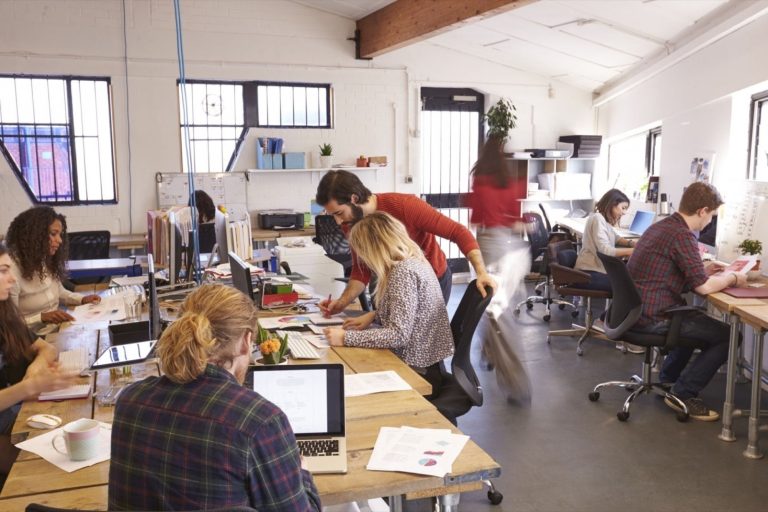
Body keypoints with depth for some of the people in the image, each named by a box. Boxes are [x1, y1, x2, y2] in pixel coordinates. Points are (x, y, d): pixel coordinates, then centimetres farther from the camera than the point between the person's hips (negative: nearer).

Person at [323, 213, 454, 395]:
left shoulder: (404, 271, -21)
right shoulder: (413, 261, 7)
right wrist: (373, 315, 6)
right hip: (421, 363, 8)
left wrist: (346, 338, -21)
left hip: (416, 373, -8)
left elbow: (399, 335, -26)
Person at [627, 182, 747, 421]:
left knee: (699, 323, 32)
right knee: (728, 336, 0)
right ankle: (683, 394, 5)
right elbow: (704, 287, -20)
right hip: (654, 317, -10)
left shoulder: (660, 226, 12)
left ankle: (667, 378, 34)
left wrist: (703, 272, 19)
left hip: (636, 309, 10)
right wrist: (731, 277, -1)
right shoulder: (682, 235, -18)